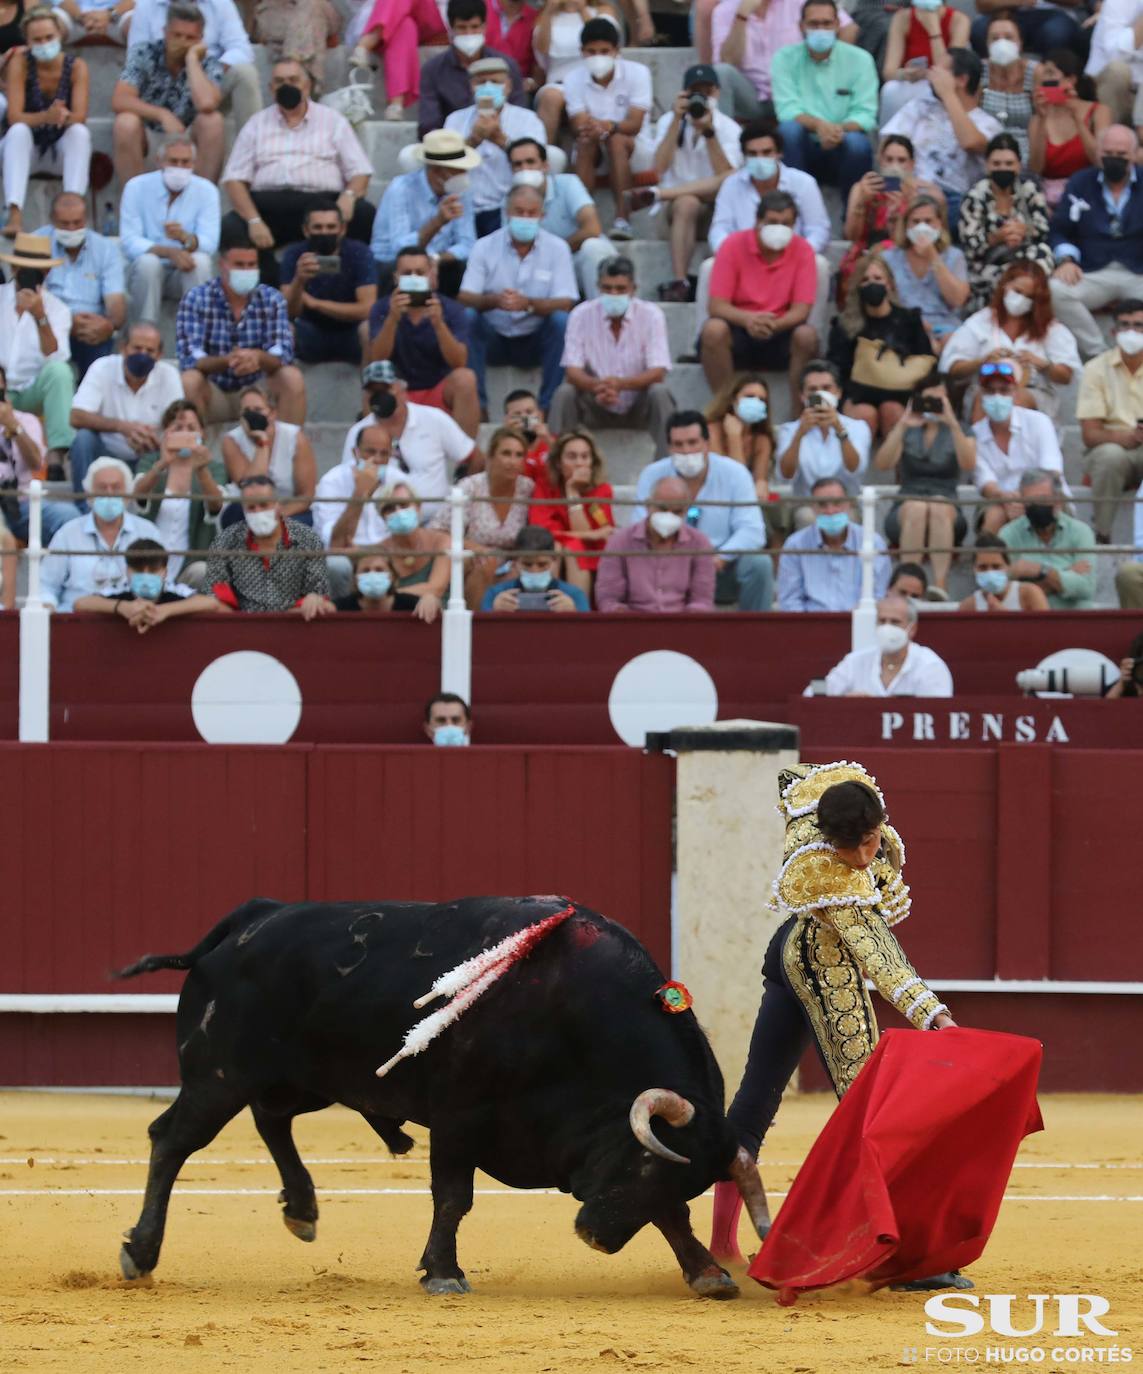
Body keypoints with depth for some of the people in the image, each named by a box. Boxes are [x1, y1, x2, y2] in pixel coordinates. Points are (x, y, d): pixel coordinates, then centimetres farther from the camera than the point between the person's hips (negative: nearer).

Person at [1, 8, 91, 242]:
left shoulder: (76, 67, -10)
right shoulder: (20, 63, -13)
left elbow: (80, 117, -19)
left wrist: (64, 116, -44)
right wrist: (46, 117, -41)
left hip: (62, 150, 1)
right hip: (26, 149, -1)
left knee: (80, 132, -30)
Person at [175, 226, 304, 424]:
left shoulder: (271, 299, -4)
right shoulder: (195, 300, -12)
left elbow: (283, 354, -14)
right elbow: (189, 359, -21)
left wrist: (259, 358, -38)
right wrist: (226, 360, -42)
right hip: (214, 394, -2)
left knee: (292, 378, -24)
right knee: (189, 381, -32)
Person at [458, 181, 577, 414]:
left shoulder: (557, 249, -5)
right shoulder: (485, 246, -4)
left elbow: (565, 304, -14)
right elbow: (465, 297, -13)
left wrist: (529, 304, -33)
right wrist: (493, 301, -36)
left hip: (535, 341, 0)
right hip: (494, 339, 0)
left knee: (562, 320, -29)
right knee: (468, 318, -28)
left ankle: (549, 408, -25)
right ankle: (476, 407, -26)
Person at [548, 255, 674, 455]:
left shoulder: (651, 315, -12)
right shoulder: (581, 315, -10)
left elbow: (657, 372, -18)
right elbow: (572, 371, -14)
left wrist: (621, 384, -38)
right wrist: (596, 386, -38)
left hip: (639, 408, -1)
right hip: (596, 407, 1)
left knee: (660, 393, -30)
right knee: (564, 393, -26)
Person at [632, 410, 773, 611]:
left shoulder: (734, 473, -7)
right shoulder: (652, 476, -5)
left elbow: (752, 531, -14)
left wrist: (720, 557, -33)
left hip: (722, 568, 0)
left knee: (759, 563, -28)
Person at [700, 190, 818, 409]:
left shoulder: (802, 250, -5)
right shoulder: (734, 245, -7)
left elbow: (801, 309, -8)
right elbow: (717, 306, -11)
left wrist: (775, 324, -31)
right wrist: (747, 319, -32)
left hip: (781, 334, 1)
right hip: (739, 333, 0)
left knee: (807, 335, -30)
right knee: (713, 330, -32)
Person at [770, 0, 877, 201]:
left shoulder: (859, 59, -1)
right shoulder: (785, 58, 0)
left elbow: (865, 114, -9)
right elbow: (786, 110, -11)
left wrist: (841, 129, -31)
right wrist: (818, 125, -32)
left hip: (842, 153, 0)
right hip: (803, 149, 0)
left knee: (858, 143, -33)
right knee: (789, 129, -31)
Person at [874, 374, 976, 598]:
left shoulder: (959, 432, 12)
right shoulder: (906, 433, 14)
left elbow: (969, 464, -11)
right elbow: (882, 465, -5)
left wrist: (953, 425, -20)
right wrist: (901, 426, -14)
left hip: (947, 508, 0)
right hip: (904, 512, 0)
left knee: (939, 506, -37)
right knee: (917, 507, -37)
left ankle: (940, 585, -49)